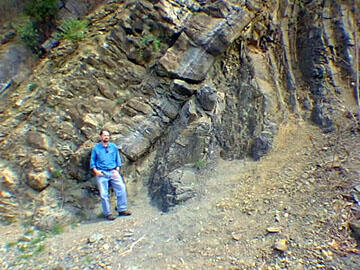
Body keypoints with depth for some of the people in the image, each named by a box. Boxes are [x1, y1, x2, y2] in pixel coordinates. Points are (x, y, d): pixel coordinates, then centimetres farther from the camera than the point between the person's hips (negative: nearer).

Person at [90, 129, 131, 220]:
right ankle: (108, 213, 6)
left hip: (113, 172, 2)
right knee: (104, 194, -4)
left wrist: (117, 170, 2)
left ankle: (122, 210, -2)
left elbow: (118, 160, 15)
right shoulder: (96, 148, 8)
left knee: (121, 188, -12)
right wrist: (96, 171, -6)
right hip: (101, 173, -1)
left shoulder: (114, 147, 13)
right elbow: (92, 162, 10)